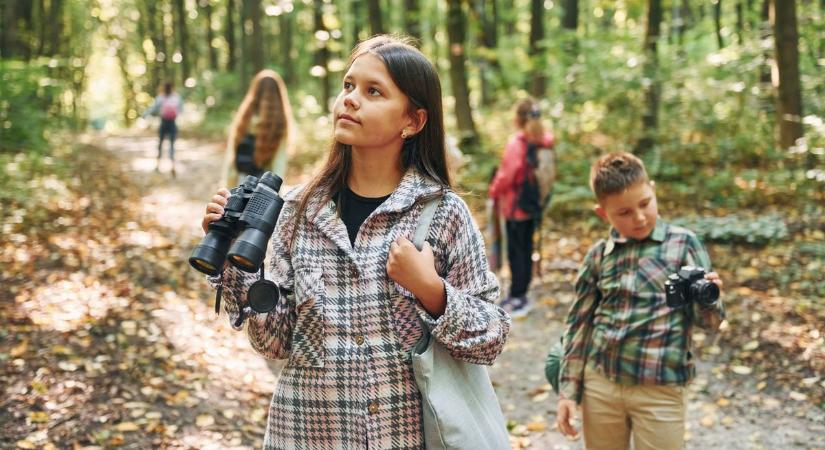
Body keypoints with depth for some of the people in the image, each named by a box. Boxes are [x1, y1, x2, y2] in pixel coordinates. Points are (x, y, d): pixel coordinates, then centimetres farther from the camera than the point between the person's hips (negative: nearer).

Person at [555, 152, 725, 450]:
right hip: (600, 383, 3)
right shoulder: (599, 255, 3)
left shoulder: (683, 243, -3)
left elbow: (709, 322, -3)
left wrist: (708, 299, -26)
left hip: (660, 389, -2)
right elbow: (580, 324, 10)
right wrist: (568, 390, 8)